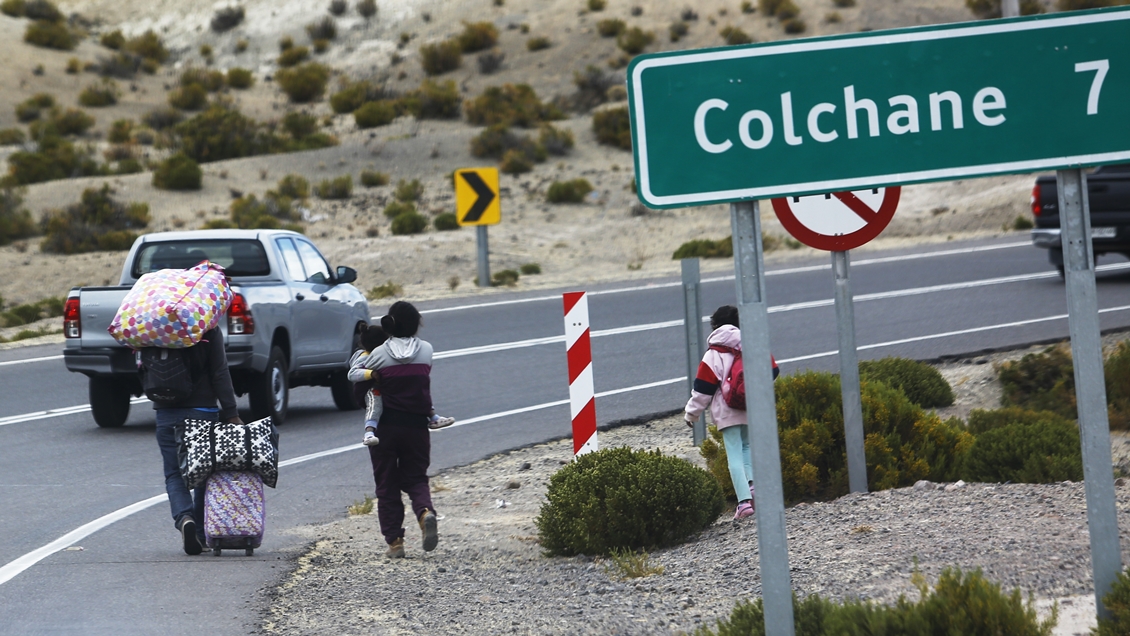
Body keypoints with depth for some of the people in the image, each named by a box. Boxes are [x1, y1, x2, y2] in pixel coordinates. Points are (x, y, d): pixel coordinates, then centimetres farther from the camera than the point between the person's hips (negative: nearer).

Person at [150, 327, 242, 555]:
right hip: (202, 411, -1)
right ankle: (201, 534, 12)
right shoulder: (210, 332, -7)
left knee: (174, 474, 5)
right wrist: (231, 414, -7)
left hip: (166, 414, 1)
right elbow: (220, 374, -9)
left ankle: (183, 517, -21)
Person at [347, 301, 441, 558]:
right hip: (417, 425, 2)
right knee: (416, 478, 13)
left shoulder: (380, 353, -7)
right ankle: (425, 511, -19)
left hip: (386, 426, -2)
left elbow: (353, 373, 2)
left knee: (387, 484, 7)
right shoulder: (426, 350, -1)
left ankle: (394, 541, 3)